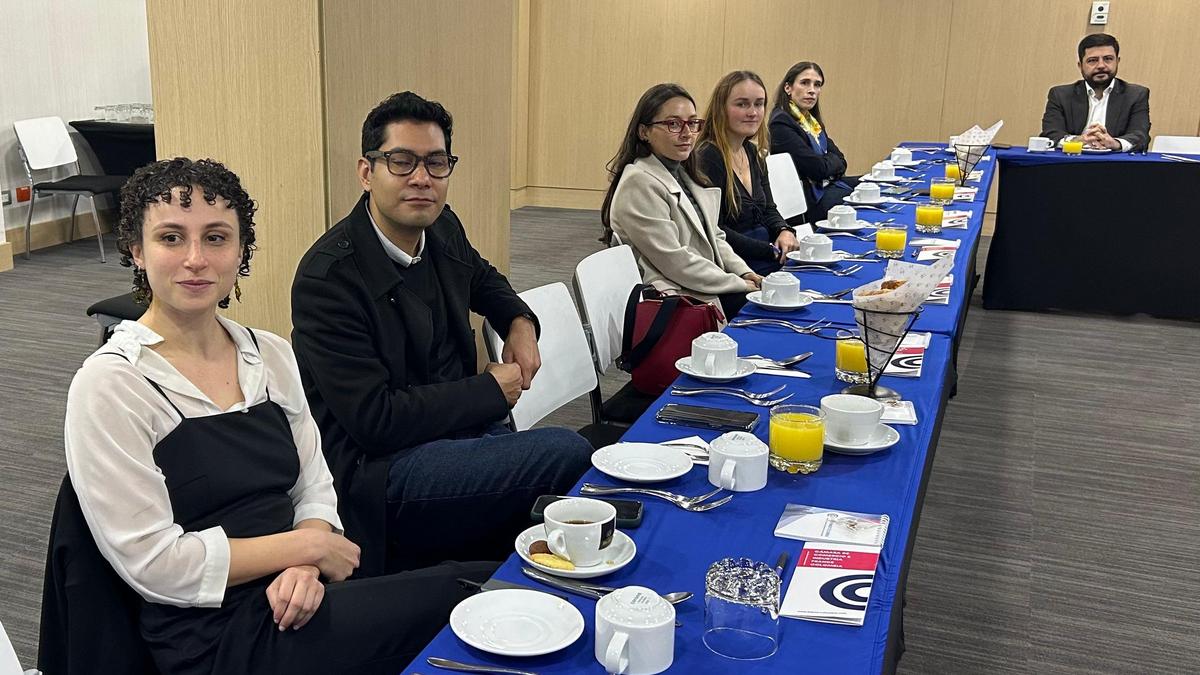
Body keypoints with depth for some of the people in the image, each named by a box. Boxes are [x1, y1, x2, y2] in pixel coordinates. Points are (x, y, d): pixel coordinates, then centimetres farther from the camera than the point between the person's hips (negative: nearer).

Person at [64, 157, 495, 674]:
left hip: (294, 606, 6)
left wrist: (304, 569, -10)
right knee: (479, 592, -23)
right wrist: (305, 545, -10)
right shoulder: (109, 385, -10)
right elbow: (152, 563, -13)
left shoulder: (271, 355, 8)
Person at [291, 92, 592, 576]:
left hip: (458, 428, 8)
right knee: (568, 454, -20)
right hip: (375, 466, -8)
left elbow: (483, 279, 28)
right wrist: (491, 389, -14)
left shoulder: (443, 229, 3)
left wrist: (520, 323, 6)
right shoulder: (328, 277, -20)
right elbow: (375, 421, -23)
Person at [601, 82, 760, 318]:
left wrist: (744, 272, 2)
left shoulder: (684, 175, 16)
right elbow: (673, 261, -18)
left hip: (710, 290, 9)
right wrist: (738, 283, -12)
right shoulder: (639, 183, -14)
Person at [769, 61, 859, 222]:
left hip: (828, 185, 9)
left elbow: (840, 161, 11)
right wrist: (832, 160, 2)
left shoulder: (812, 121, 14)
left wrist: (827, 162, -10)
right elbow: (818, 168, -20)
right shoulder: (781, 124, -15)